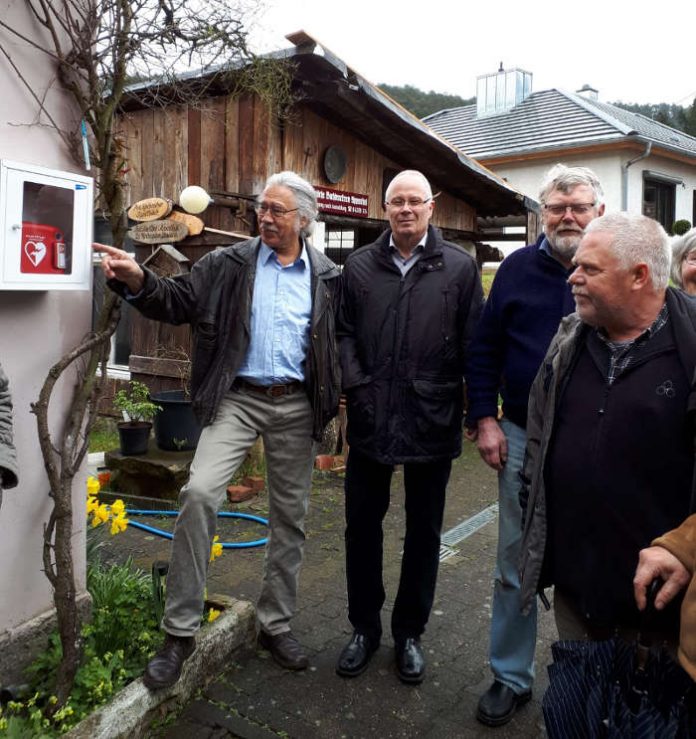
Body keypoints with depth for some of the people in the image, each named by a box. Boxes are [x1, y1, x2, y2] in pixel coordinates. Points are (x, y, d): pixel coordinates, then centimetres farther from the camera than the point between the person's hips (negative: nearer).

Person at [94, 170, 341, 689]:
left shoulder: (327, 276, 5)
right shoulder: (229, 264, 3)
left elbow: (340, 340, 10)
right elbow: (179, 302, 0)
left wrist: (337, 396, 0)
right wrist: (137, 280, -18)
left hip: (296, 406, 2)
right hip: (237, 398, -1)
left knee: (290, 515, 9)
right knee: (199, 492, -20)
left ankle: (276, 623, 29)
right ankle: (180, 631, -4)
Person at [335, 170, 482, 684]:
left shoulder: (460, 267, 0)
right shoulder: (359, 266, 6)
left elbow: (473, 345, -2)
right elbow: (344, 333, 6)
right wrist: (354, 382, -8)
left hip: (433, 423, -1)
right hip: (370, 420, 2)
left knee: (424, 532, 13)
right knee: (362, 526, 12)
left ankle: (410, 632, 33)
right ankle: (364, 627, 33)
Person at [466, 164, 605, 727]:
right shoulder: (519, 267, 3)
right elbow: (484, 348, 5)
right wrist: (484, 420, -2)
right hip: (523, 439, 1)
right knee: (516, 565, 11)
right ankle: (511, 678, 29)